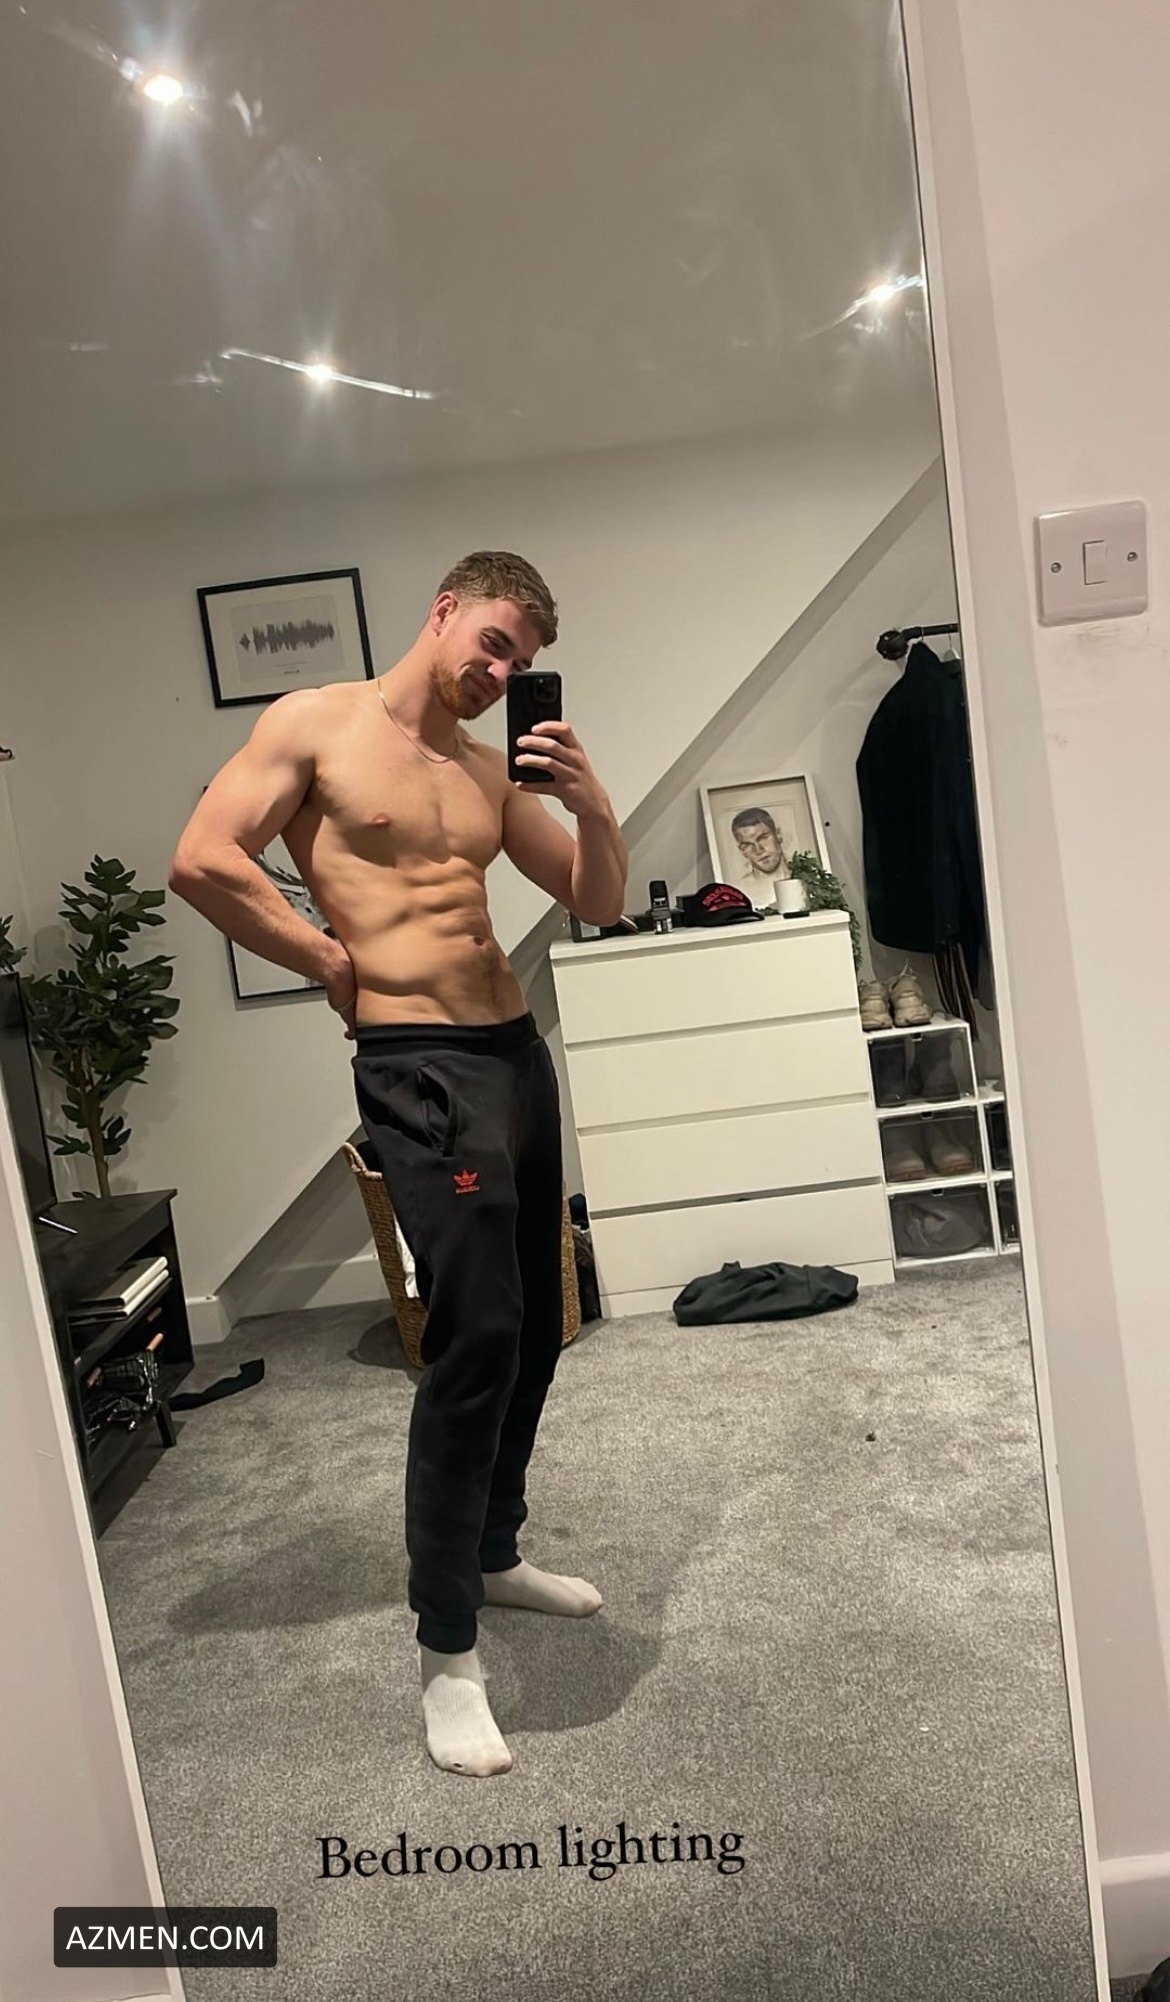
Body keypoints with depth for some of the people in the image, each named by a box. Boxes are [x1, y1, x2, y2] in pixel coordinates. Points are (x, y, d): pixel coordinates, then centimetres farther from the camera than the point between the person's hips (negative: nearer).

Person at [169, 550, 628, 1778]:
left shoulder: (489, 769, 15)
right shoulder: (314, 723, -1)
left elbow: (599, 903, 14)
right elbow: (201, 860, -11)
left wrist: (591, 801, -5)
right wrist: (336, 965, -6)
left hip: (518, 1049, 8)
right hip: (418, 1065, -7)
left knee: (535, 1326, 14)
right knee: (475, 1332, -14)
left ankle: (492, 1552, 36)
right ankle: (446, 1653, 0)